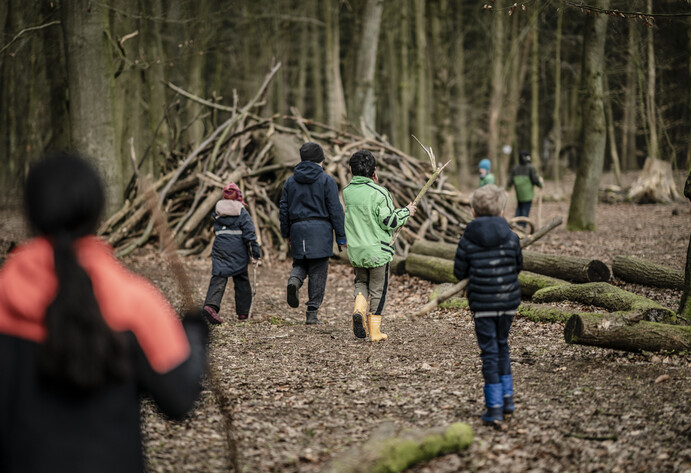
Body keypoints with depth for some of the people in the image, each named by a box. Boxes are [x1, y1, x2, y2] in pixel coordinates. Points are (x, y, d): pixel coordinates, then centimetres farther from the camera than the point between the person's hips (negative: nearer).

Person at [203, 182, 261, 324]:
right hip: (238, 250, -2)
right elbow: (249, 232, -7)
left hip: (219, 247, 2)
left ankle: (211, 305, -27)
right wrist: (255, 249, -7)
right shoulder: (242, 212, -2)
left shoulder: (217, 212, 10)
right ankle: (243, 312, 15)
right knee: (241, 280, 10)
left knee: (218, 277, -4)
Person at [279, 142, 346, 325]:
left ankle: (294, 280, -16)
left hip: (297, 229, 3)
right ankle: (312, 313, 2)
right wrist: (341, 236, -2)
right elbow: (335, 210, -6)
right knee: (318, 272, 2)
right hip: (320, 230, -3)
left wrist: (286, 233, 22)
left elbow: (283, 209, 13)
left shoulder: (290, 181, 10)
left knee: (300, 263, 19)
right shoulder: (326, 180, -2)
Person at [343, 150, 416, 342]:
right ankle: (375, 331, 12)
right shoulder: (379, 193, -15)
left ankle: (359, 309, -5)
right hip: (377, 250, -4)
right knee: (378, 288, 8)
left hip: (355, 250, 4)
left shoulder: (347, 191, 1)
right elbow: (388, 222, -14)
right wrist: (407, 211, 2)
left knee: (361, 282, 23)